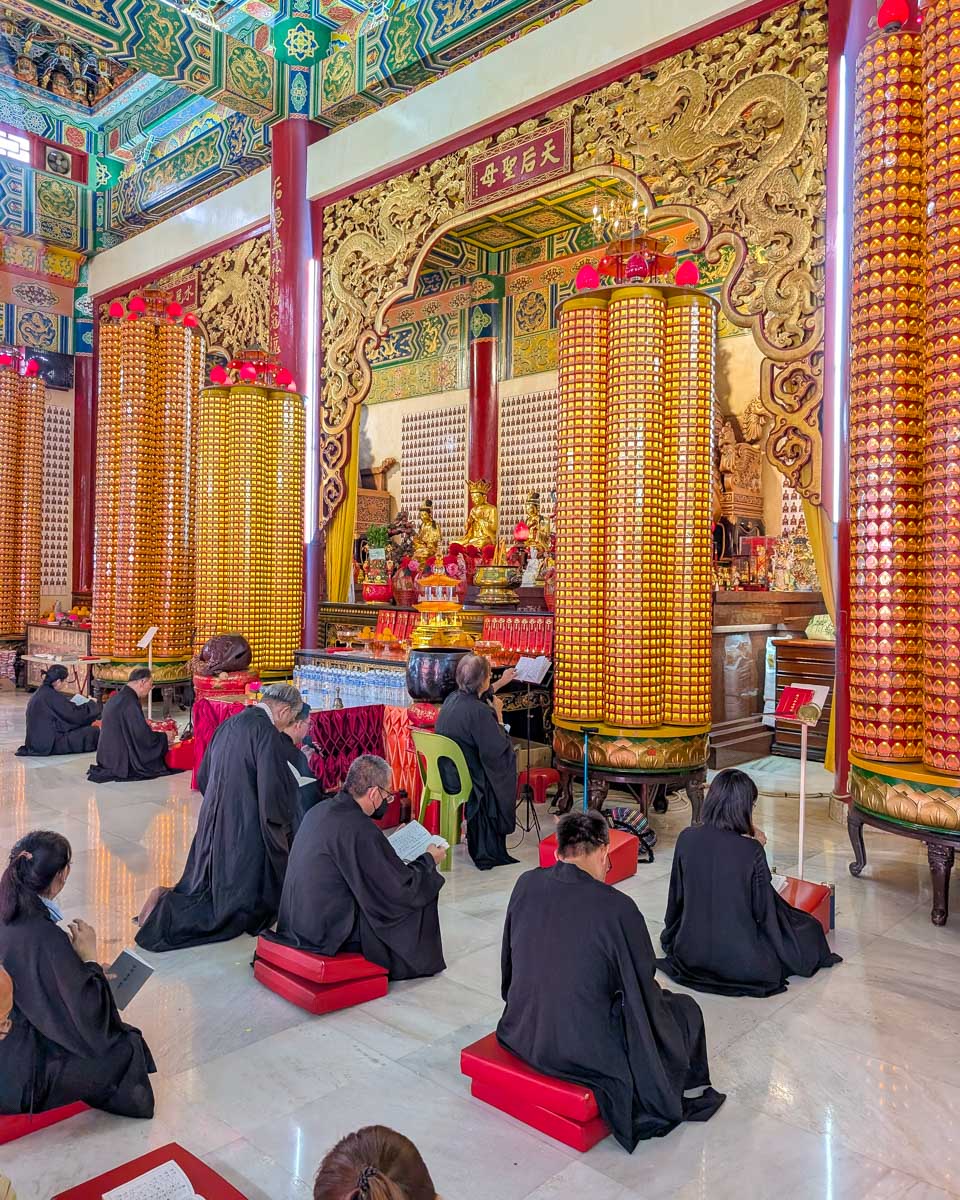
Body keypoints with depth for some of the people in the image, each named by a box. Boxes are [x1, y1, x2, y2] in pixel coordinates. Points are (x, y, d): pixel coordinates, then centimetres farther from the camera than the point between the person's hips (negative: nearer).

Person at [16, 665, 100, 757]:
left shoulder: (39, 693, 9)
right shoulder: (52, 697, -18)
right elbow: (74, 716, -12)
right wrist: (91, 704, 4)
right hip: (49, 744, -10)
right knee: (93, 732, -10)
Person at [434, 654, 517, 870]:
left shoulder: (452, 699, -1)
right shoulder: (479, 711, -26)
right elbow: (499, 748, -19)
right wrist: (498, 715, -9)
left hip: (444, 773, 8)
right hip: (464, 780, -8)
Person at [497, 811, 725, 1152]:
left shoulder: (526, 885, -7)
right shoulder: (618, 908, -22)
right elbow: (644, 980, -7)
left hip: (519, 1036, 6)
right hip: (585, 1054, -6)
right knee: (686, 1009, 16)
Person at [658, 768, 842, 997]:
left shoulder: (686, 838, -11)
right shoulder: (752, 850, -22)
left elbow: (677, 897, 1)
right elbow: (763, 911, -10)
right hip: (741, 963, -3)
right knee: (810, 928, 21)